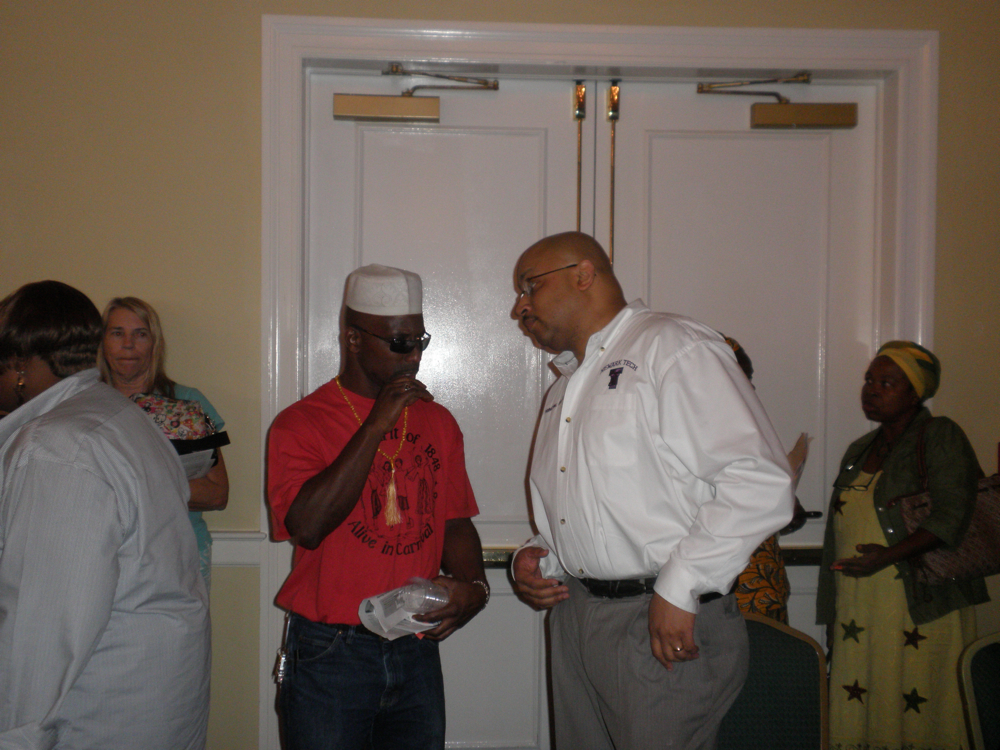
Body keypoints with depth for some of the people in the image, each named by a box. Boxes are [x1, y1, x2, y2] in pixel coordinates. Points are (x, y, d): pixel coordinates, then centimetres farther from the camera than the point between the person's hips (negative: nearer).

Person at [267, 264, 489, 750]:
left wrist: (472, 586, -9)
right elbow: (307, 526, -20)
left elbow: (455, 523, 11)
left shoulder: (438, 422, 9)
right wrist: (376, 426, -18)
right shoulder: (300, 423, -6)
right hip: (329, 655, -4)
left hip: (417, 651, 4)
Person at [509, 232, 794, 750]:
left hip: (666, 628, -8)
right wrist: (534, 557, 7)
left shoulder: (673, 347, -8)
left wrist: (678, 589, -19)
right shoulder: (562, 390, 20)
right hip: (573, 615, 8)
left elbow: (760, 481, -18)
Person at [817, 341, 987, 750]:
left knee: (918, 710, -4)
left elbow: (952, 515, -14)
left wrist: (889, 555, -24)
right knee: (856, 713, 3)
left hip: (920, 608, -6)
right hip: (858, 608, 6)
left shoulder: (940, 436, -2)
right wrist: (834, 616, 19)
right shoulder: (859, 450, 19)